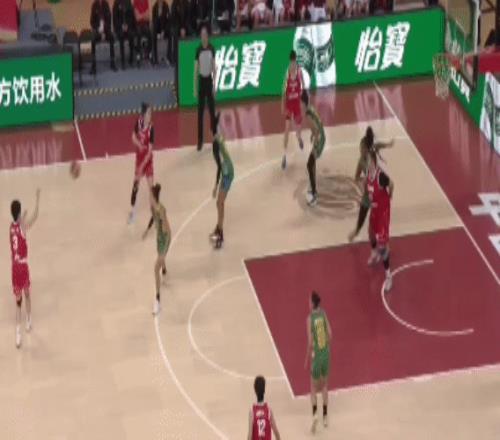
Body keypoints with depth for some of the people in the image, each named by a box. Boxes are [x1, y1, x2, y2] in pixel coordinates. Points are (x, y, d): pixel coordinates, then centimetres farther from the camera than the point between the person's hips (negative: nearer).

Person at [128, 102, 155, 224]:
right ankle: (132, 211, 30)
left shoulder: (151, 128, -23)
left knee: (151, 186, -5)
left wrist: (142, 165, -24)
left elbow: (150, 149, -22)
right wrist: (138, 144, -19)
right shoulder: (139, 122, -11)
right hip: (139, 158, 4)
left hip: (148, 160, -4)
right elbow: (133, 137, 4)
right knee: (135, 183, 15)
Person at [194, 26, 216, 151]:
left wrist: (214, 84, 0)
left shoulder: (211, 48, -2)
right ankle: (200, 140, 5)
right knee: (200, 112, 1)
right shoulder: (198, 50, -6)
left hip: (209, 80, 1)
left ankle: (215, 136, 19)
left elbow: (214, 67, 4)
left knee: (212, 110, 8)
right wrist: (195, 87, -5)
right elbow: (195, 69, -3)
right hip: (201, 81, -1)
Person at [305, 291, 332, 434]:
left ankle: (315, 413, -10)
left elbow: (310, 342, -15)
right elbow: (330, 334, -1)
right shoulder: (323, 313, -1)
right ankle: (325, 416, 24)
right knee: (324, 385, 20)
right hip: (326, 353, 4)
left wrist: (307, 358, -3)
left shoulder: (310, 318, -14)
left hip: (316, 355, -4)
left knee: (313, 387, 9)